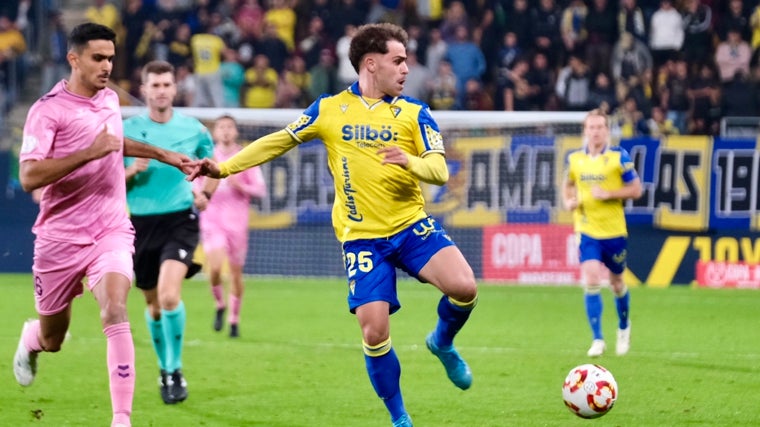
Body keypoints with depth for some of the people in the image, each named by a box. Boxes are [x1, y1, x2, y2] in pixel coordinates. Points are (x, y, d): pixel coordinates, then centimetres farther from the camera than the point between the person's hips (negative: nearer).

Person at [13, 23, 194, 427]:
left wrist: (162, 154, 28)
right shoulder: (48, 110, -13)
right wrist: (89, 153, -29)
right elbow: (29, 176, -25)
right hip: (61, 237, -3)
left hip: (111, 232, 3)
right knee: (52, 340, 11)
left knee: (115, 313, -24)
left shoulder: (110, 98, 8)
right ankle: (29, 339, 51)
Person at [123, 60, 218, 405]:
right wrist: (132, 172, -15)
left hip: (180, 220, -2)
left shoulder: (193, 129, 2)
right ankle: (165, 369, 32)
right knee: (153, 303, 11)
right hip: (142, 222, 2)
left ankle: (174, 371, -9)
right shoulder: (127, 130, 0)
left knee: (169, 293, -22)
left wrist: (205, 194, 2)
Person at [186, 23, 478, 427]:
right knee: (374, 332, -11)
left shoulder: (413, 113, 4)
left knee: (464, 287, -23)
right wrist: (223, 167, 6)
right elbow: (278, 142, 13)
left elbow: (440, 171, -6)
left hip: (412, 226, 0)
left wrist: (410, 162, -28)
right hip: (362, 237, 0)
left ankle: (443, 343, 11)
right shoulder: (330, 109, 5)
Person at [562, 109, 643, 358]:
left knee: (616, 282, 13)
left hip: (614, 230, -1)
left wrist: (608, 193, -18)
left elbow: (635, 189, -5)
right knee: (591, 282, -15)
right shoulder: (574, 159, 3)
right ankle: (597, 339, -10)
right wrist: (568, 201, 0)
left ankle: (624, 326, 41)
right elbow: (568, 184, 21)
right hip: (587, 230, 1)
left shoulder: (619, 157, -7)